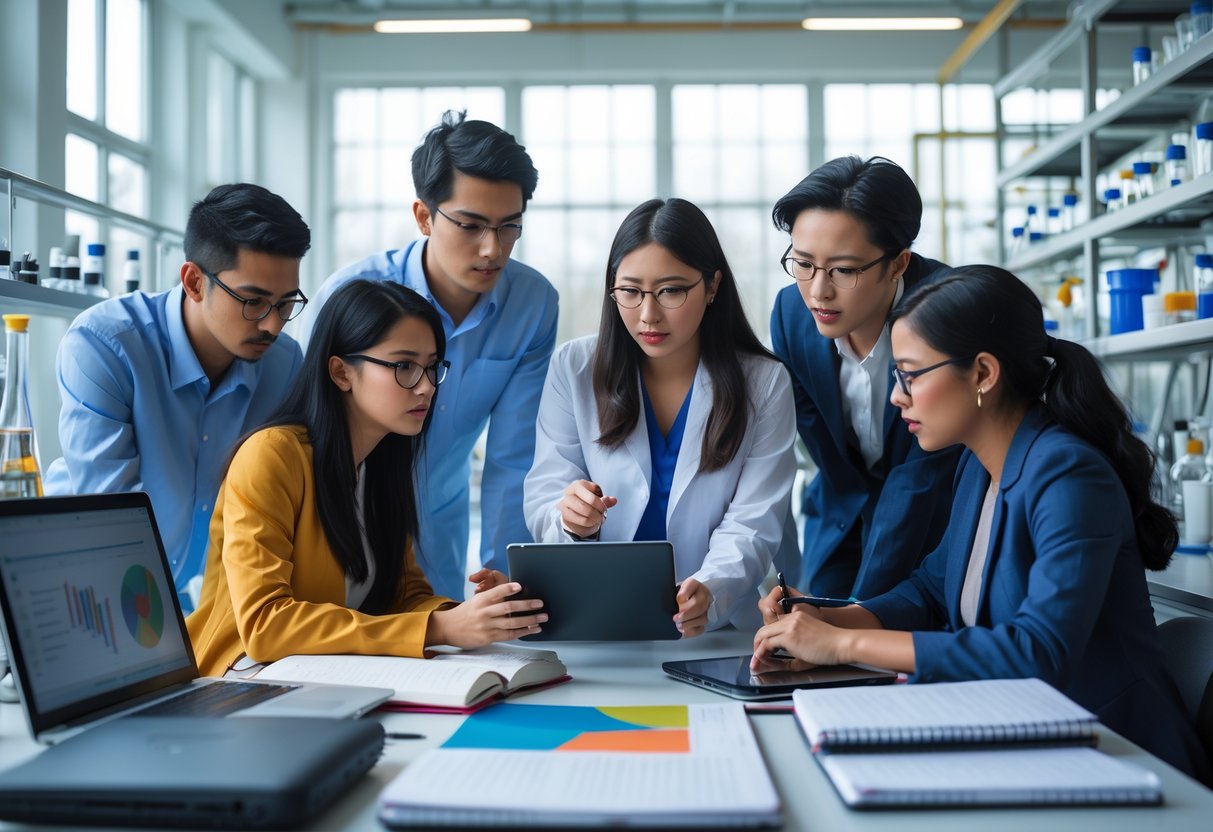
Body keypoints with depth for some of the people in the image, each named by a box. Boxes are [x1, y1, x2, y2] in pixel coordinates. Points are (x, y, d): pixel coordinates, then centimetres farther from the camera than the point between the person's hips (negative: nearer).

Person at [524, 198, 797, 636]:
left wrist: (710, 592, -25)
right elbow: (542, 500, 2)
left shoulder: (765, 384, 3)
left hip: (717, 633, -3)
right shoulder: (574, 368, 5)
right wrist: (569, 521, -22)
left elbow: (752, 525, -4)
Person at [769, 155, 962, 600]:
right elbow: (832, 463, -6)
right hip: (846, 521, 4)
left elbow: (920, 480, -26)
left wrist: (860, 609, -28)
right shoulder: (791, 313, -15)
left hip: (939, 521, -3)